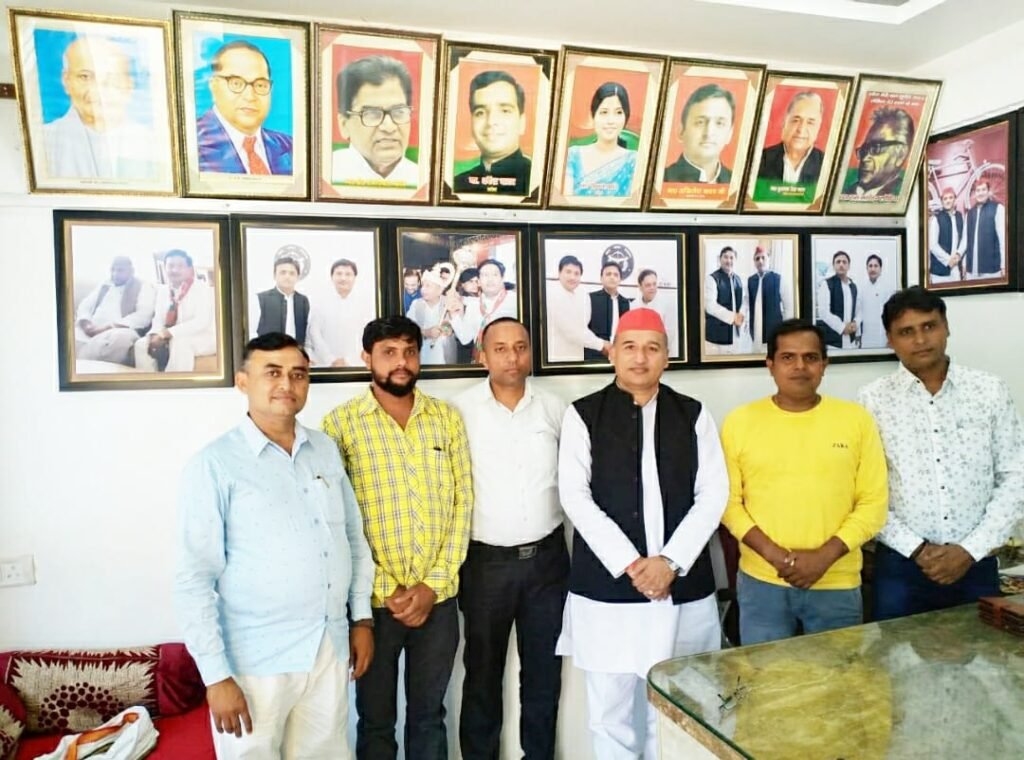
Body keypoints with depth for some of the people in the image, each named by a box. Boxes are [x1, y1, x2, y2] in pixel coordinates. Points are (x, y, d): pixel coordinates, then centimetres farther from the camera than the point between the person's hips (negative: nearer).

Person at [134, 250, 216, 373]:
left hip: (202, 338, -7)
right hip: (171, 339, 7)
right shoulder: (162, 290, 11)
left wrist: (168, 333, -27)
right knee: (141, 344, -12)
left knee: (179, 344, -36)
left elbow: (202, 321, -22)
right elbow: (158, 320, 11)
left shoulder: (202, 288, -10)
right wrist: (156, 335, -15)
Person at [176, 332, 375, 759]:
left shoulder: (327, 450, 5)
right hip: (256, 660, -5)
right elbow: (193, 580, -13)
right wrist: (216, 675, -14)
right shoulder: (214, 465, -12)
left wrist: (362, 617, 9)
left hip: (330, 650, 5)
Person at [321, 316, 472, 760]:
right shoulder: (340, 423, -5)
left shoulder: (447, 418, 3)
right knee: (375, 721, 15)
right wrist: (385, 592, -10)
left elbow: (463, 503, 1)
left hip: (438, 597, 2)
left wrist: (434, 584, -7)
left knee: (429, 715, 18)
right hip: (373, 600, -2)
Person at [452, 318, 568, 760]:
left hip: (547, 558, 2)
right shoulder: (459, 410, -7)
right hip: (486, 561, -2)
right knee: (483, 673, 13)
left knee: (544, 672, 16)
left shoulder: (555, 409, 0)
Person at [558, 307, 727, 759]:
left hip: (683, 589, 2)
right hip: (605, 587, -1)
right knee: (610, 715, 8)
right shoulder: (583, 415, 1)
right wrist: (630, 564, -14)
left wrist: (671, 561, -11)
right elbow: (575, 497, -7)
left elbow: (713, 495, 0)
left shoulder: (694, 416, 7)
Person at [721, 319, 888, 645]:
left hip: (837, 585, 1)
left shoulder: (856, 419, 0)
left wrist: (825, 556, -12)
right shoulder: (739, 422, -1)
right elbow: (728, 501, -1)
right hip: (761, 582, 0)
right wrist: (774, 554, -13)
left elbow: (873, 503, -1)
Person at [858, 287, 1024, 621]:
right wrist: (917, 548, -11)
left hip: (975, 564, 2)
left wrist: (970, 550, -8)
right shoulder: (872, 399, -4)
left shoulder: (991, 391, 1)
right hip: (901, 566, -1)